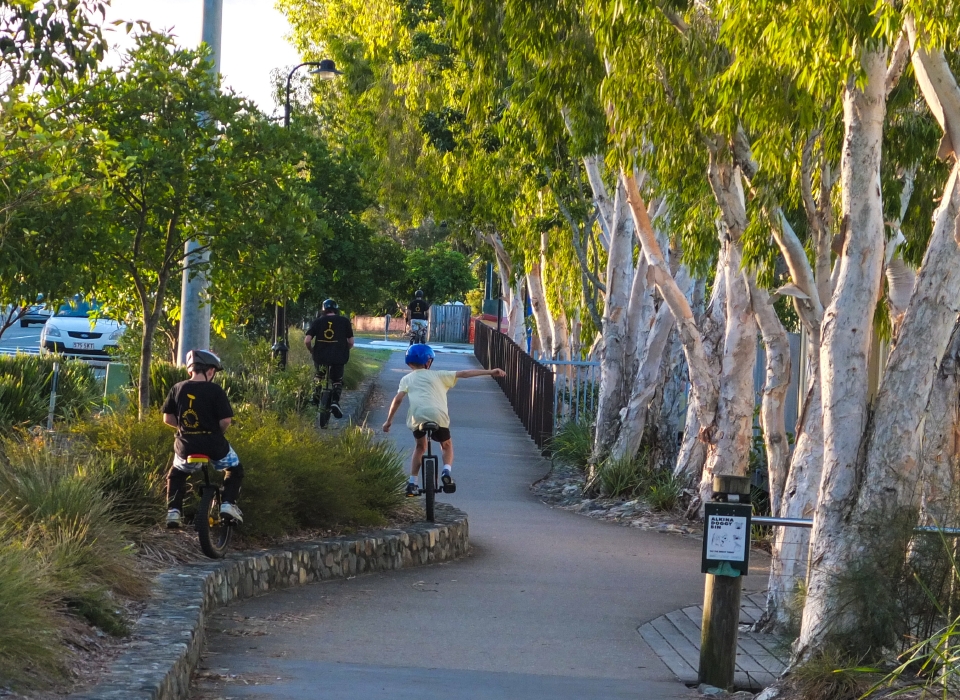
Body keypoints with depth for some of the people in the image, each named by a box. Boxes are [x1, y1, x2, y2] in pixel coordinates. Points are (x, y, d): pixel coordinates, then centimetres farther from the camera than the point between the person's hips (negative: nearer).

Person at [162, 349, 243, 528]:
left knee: (176, 475, 29)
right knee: (235, 469, 24)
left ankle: (173, 511, 12)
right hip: (213, 445, -2)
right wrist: (217, 432, 8)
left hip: (186, 446, 2)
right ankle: (228, 503, 6)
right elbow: (226, 420, -12)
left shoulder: (178, 389, 1)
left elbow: (167, 418, 5)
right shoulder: (215, 390, -9)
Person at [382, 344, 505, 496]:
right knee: (447, 445, 25)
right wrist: (490, 372, 17)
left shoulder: (407, 379, 23)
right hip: (438, 415, -1)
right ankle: (447, 470, -4)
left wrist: (389, 420, 16)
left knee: (420, 446, 28)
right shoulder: (438, 375, 22)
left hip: (416, 416, 1)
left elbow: (398, 399, 10)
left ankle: (412, 483, 20)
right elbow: (464, 374, 17)